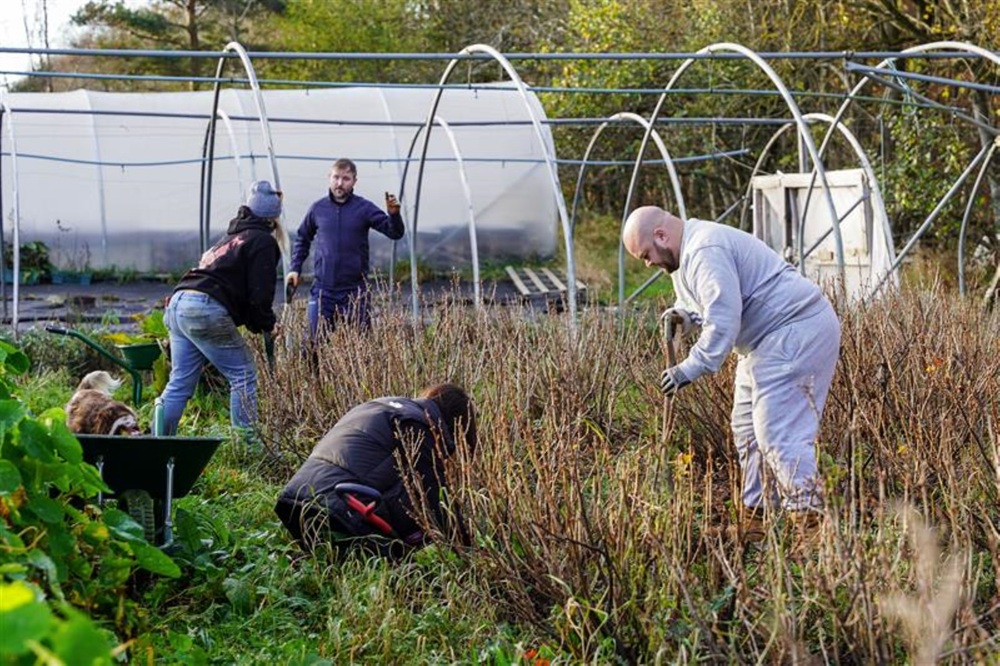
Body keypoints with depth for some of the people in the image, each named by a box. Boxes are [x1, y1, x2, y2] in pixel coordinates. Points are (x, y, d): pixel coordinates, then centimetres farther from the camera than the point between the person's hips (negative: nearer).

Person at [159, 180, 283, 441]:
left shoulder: (233, 236, 29)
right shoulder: (262, 241, 1)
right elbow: (259, 294, -7)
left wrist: (257, 322, 24)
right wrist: (267, 324, 10)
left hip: (179, 303, 9)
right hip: (207, 310, -9)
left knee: (180, 383, 11)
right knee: (243, 376, 1)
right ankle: (248, 443, 1)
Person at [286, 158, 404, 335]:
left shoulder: (364, 208, -3)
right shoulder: (318, 208, 4)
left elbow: (395, 233, -9)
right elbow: (302, 238, 19)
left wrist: (394, 215, -29)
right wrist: (295, 269, 10)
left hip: (354, 291, -2)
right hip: (322, 290, 2)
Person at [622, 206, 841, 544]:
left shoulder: (705, 253, -21)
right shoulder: (683, 254, 15)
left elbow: (724, 322, -28)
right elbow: (717, 306, 24)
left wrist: (689, 369, -25)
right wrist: (686, 317, 2)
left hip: (796, 333, -11)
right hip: (769, 338, 11)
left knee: (778, 433, -16)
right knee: (747, 428, 14)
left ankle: (811, 518, -16)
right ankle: (754, 520, 21)